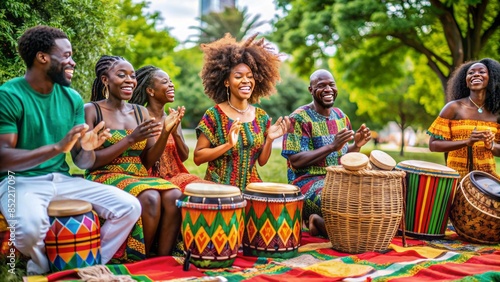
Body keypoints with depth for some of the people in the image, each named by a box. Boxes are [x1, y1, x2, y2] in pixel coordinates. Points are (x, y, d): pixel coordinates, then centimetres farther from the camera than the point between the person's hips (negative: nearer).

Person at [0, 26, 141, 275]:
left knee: (130, 207, -11)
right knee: (30, 228, -37)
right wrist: (57, 147, -29)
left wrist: (87, 149, -17)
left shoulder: (72, 98, 6)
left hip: (62, 179, 5)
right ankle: (44, 269, -1)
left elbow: (82, 162, 8)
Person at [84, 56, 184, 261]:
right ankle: (139, 262, -14)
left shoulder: (141, 112, 14)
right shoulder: (91, 110, -1)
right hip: (104, 178, -5)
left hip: (140, 177, 5)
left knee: (174, 196, -27)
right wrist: (130, 139, -17)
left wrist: (165, 132, -7)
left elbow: (149, 161, 10)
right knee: (150, 197, -33)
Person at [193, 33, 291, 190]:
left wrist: (269, 139, -8)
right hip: (219, 186, -4)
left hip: (251, 185, 4)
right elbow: (197, 157, -10)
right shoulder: (214, 115, -9)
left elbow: (262, 161, 8)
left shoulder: (262, 117, 4)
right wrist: (228, 145, -21)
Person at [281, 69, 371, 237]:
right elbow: (296, 161, -18)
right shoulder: (299, 119, -10)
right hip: (308, 181, -8)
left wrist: (356, 145, -4)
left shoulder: (340, 116, 11)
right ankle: (318, 222, 0)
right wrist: (332, 146, -24)